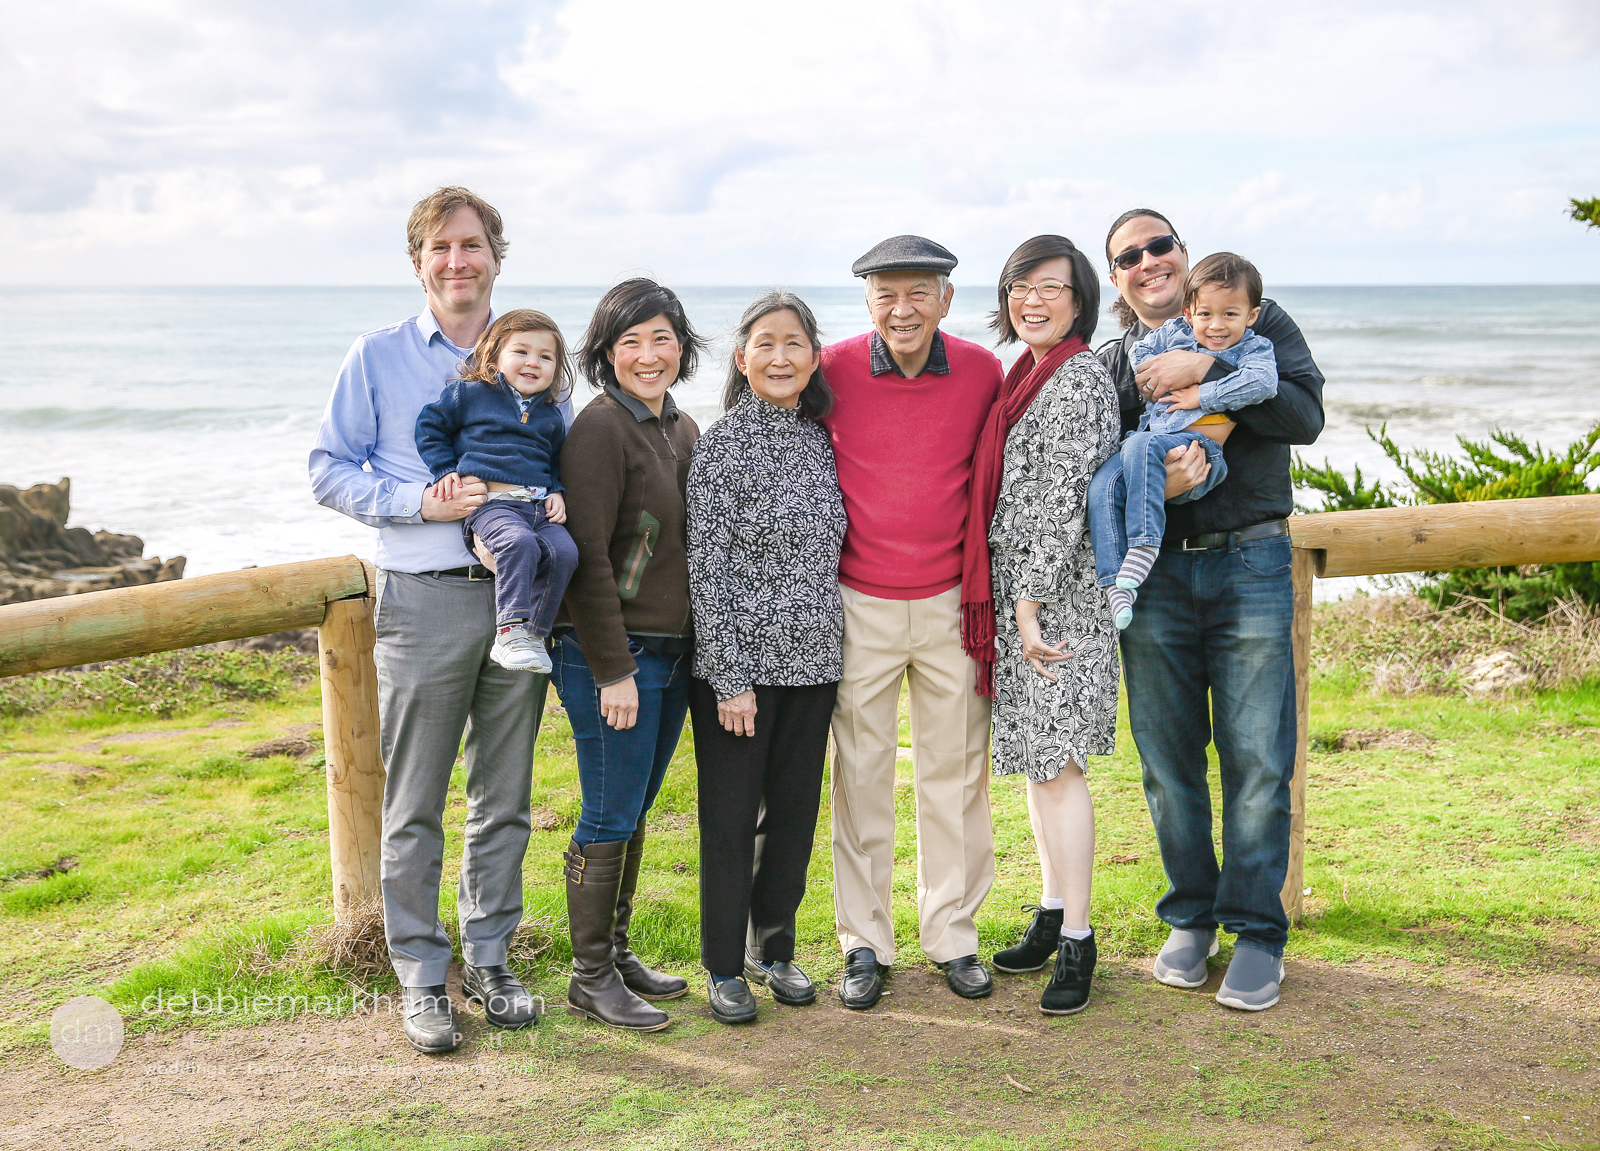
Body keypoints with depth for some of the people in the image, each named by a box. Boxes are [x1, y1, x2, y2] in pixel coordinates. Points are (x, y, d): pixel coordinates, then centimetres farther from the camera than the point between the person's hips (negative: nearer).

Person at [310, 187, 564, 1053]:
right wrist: (423, 502, -14)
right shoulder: (378, 357, 4)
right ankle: (421, 976, 14)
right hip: (423, 599, -2)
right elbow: (329, 469, 1)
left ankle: (490, 958, 24)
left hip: (519, 593, 3)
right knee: (414, 806, 2)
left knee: (505, 797, 10)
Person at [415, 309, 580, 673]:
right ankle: (510, 631, -35)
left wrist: (557, 492, 14)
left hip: (538, 505, 5)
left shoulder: (551, 415, 21)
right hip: (490, 502, -5)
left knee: (564, 551, -23)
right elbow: (430, 426, 15)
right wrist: (447, 471, 6)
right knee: (518, 542, -37)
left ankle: (533, 633, -13)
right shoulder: (470, 394, 9)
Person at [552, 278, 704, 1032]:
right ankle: (590, 977, 12)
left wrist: (694, 650, 15)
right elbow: (588, 556, -17)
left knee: (634, 812, 15)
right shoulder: (601, 427, -13)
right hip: (612, 656, -8)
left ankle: (617, 952, 28)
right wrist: (614, 670, -18)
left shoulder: (681, 428, 13)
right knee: (610, 817, 0)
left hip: (673, 652, 8)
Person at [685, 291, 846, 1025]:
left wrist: (834, 652, 11)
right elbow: (707, 567, -11)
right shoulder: (723, 443, -8)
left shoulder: (820, 442, 8)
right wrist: (730, 677, -14)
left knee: (795, 807, 12)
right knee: (731, 814, 4)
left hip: (812, 661, 5)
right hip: (739, 662, -5)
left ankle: (773, 948, 28)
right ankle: (724, 966, 18)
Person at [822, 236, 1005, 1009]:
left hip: (951, 600, 1)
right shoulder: (833, 371, -8)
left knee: (956, 770, 9)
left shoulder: (983, 372, -4)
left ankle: (952, 935, 23)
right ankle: (865, 943, 18)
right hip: (859, 604, -1)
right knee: (859, 773, 5)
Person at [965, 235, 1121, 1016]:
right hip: (1017, 592, 9)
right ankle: (1052, 913, 26)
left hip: (1057, 598, -9)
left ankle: (1077, 940, 2)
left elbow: (1060, 503, -18)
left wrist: (1030, 603, -18)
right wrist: (1011, 603, 18)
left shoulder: (1078, 381, -13)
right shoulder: (1024, 374, 15)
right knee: (1037, 754, 14)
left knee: (1054, 761, -7)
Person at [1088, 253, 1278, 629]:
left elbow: (1261, 383, -9)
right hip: (1150, 434, 5)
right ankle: (1114, 581, -26)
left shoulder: (1254, 348, 10)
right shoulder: (1175, 332, 23)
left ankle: (1144, 543, -41)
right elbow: (1140, 352, 27)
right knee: (1102, 486, -23)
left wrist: (1201, 396, -8)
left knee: (1141, 446, -37)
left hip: (1196, 447, -5)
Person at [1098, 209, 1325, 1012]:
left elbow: (1306, 415, -8)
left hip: (1250, 565, -2)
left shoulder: (1256, 322, 7)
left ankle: (1256, 932, 10)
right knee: (1168, 758, 7)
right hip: (1154, 574, 2)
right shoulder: (1110, 365, 12)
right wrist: (1154, 480, -18)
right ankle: (1190, 918, 22)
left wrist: (1207, 369, -17)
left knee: (1257, 758, -2)